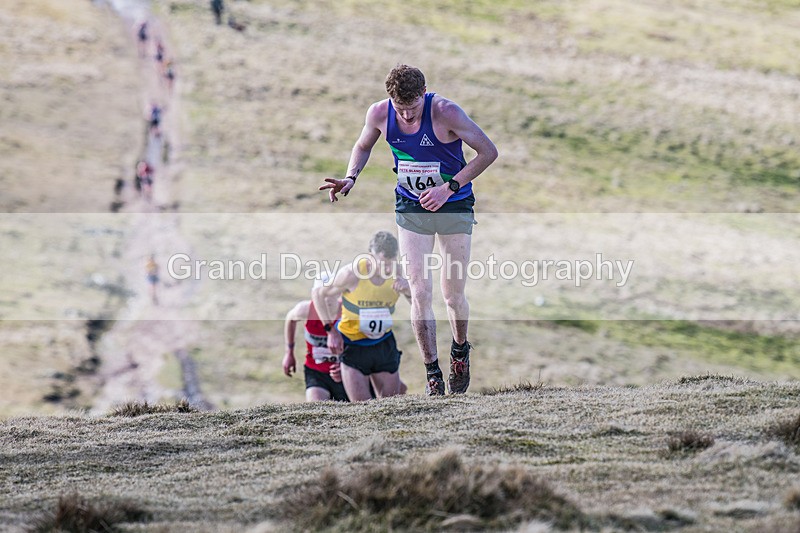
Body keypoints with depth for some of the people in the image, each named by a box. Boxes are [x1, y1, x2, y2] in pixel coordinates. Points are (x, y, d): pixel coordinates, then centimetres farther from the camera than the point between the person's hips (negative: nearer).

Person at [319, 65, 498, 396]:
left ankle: (460, 351, 33)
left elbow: (488, 152, -14)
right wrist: (350, 178, -8)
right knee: (420, 291, -9)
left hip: (454, 206, -2)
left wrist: (449, 188, -20)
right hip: (410, 207, 2)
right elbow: (363, 146, 12)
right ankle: (432, 372, 0)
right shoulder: (379, 114, -11)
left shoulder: (446, 113, -22)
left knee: (453, 294, 4)